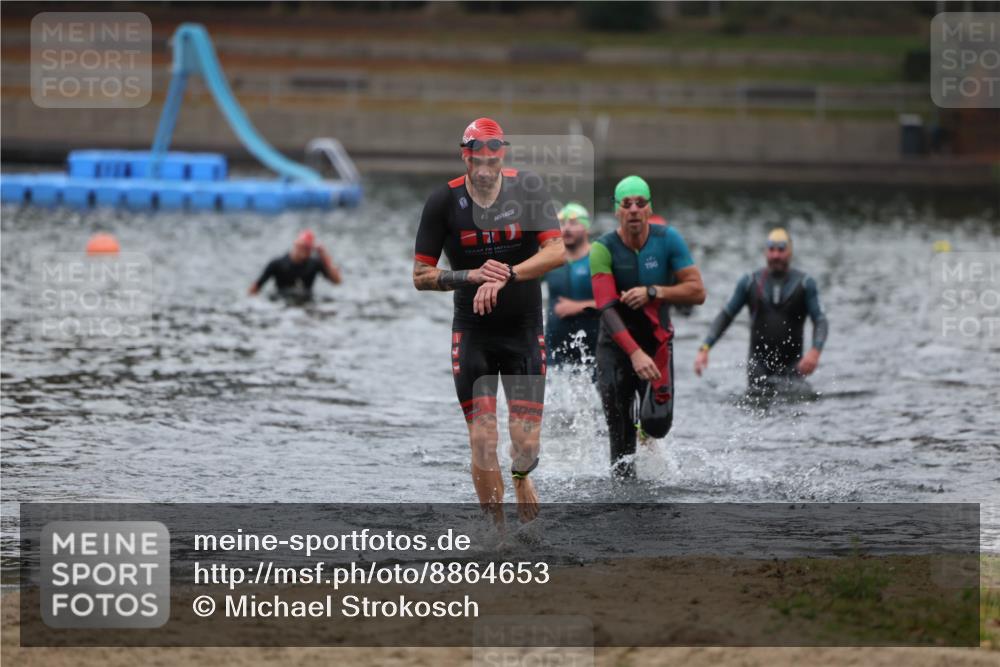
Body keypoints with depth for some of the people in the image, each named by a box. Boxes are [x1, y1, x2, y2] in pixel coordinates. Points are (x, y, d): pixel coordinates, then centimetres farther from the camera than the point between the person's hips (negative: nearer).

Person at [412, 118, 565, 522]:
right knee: (483, 441, -8)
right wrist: (472, 276, -20)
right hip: (472, 333, 0)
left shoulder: (528, 189, -6)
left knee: (526, 441, -4)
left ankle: (521, 477, 32)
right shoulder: (444, 202, -7)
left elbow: (558, 252, -15)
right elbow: (421, 276, -3)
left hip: (525, 331, 0)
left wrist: (505, 276, -29)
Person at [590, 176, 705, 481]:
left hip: (657, 343, 1)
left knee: (657, 425, -10)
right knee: (620, 433, -8)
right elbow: (606, 308, -25)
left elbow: (697, 291, -9)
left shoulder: (668, 239, -9)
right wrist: (634, 353, -37)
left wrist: (653, 292, -24)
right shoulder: (603, 249, -16)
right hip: (617, 345, -1)